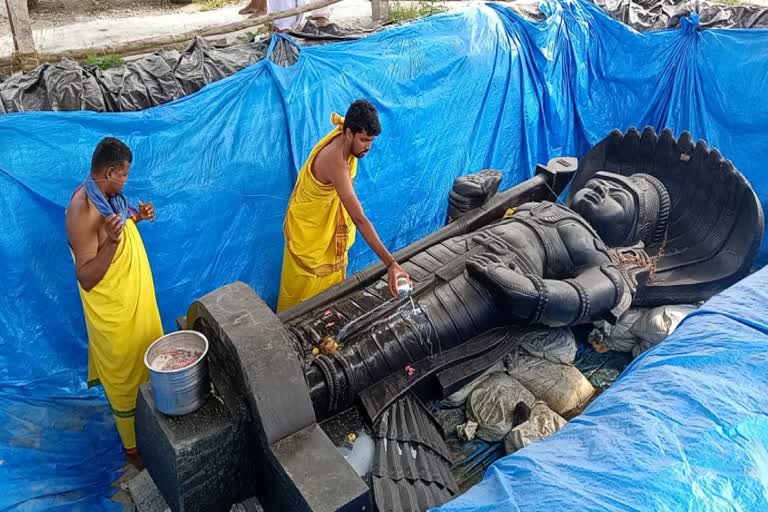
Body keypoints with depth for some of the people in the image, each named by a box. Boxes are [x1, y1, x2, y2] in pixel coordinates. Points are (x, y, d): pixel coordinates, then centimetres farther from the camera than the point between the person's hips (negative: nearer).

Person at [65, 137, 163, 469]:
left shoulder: (106, 196, -1)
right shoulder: (82, 211, -29)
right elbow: (86, 278, -30)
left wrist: (136, 218, 1)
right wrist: (112, 242, -43)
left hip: (135, 299, 9)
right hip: (113, 310, -9)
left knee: (143, 365, 26)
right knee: (126, 380, 9)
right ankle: (133, 447, 28)